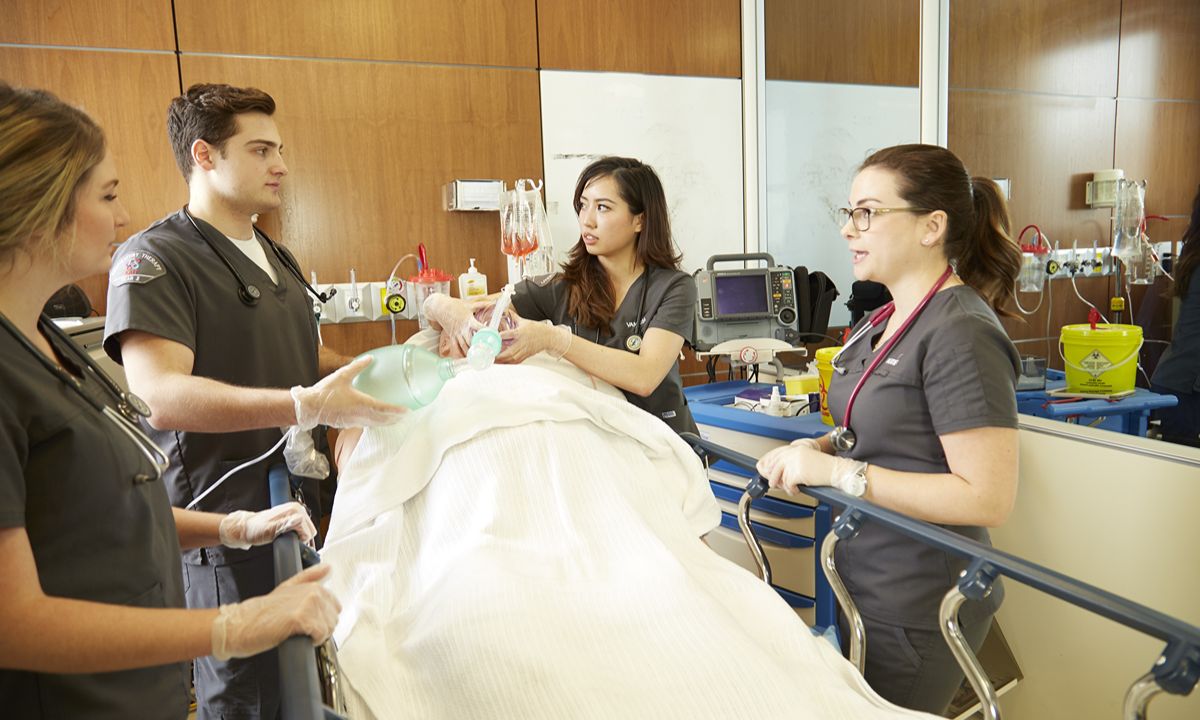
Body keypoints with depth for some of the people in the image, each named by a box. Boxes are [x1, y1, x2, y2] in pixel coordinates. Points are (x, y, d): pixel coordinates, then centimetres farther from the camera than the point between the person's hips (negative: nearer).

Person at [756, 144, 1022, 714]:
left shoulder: (961, 334, -21)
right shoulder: (885, 320, 7)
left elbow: (988, 498, -25)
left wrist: (838, 470, -25)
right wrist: (819, 448, -2)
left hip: (918, 610, -9)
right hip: (866, 585, 9)